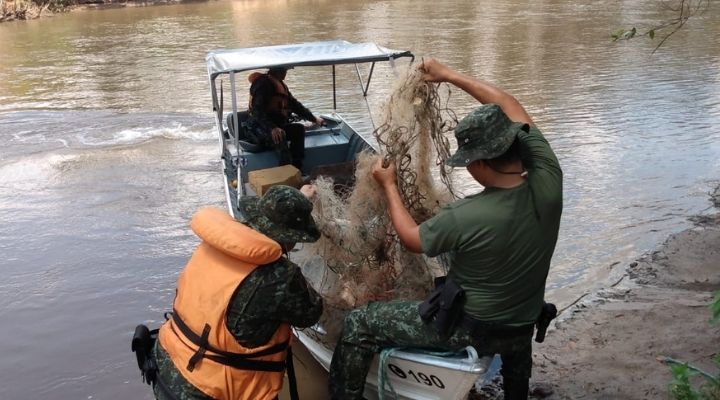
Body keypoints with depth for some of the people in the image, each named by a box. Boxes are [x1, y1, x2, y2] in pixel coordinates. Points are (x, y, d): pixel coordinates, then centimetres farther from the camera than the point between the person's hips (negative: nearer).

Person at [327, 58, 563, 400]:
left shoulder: (463, 217, -33)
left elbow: (411, 239, -11)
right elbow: (509, 107, -7)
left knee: (357, 325, 6)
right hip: (522, 328, 6)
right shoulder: (549, 182, -20)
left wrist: (388, 185, 1)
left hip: (469, 329, -5)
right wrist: (450, 76, -1)